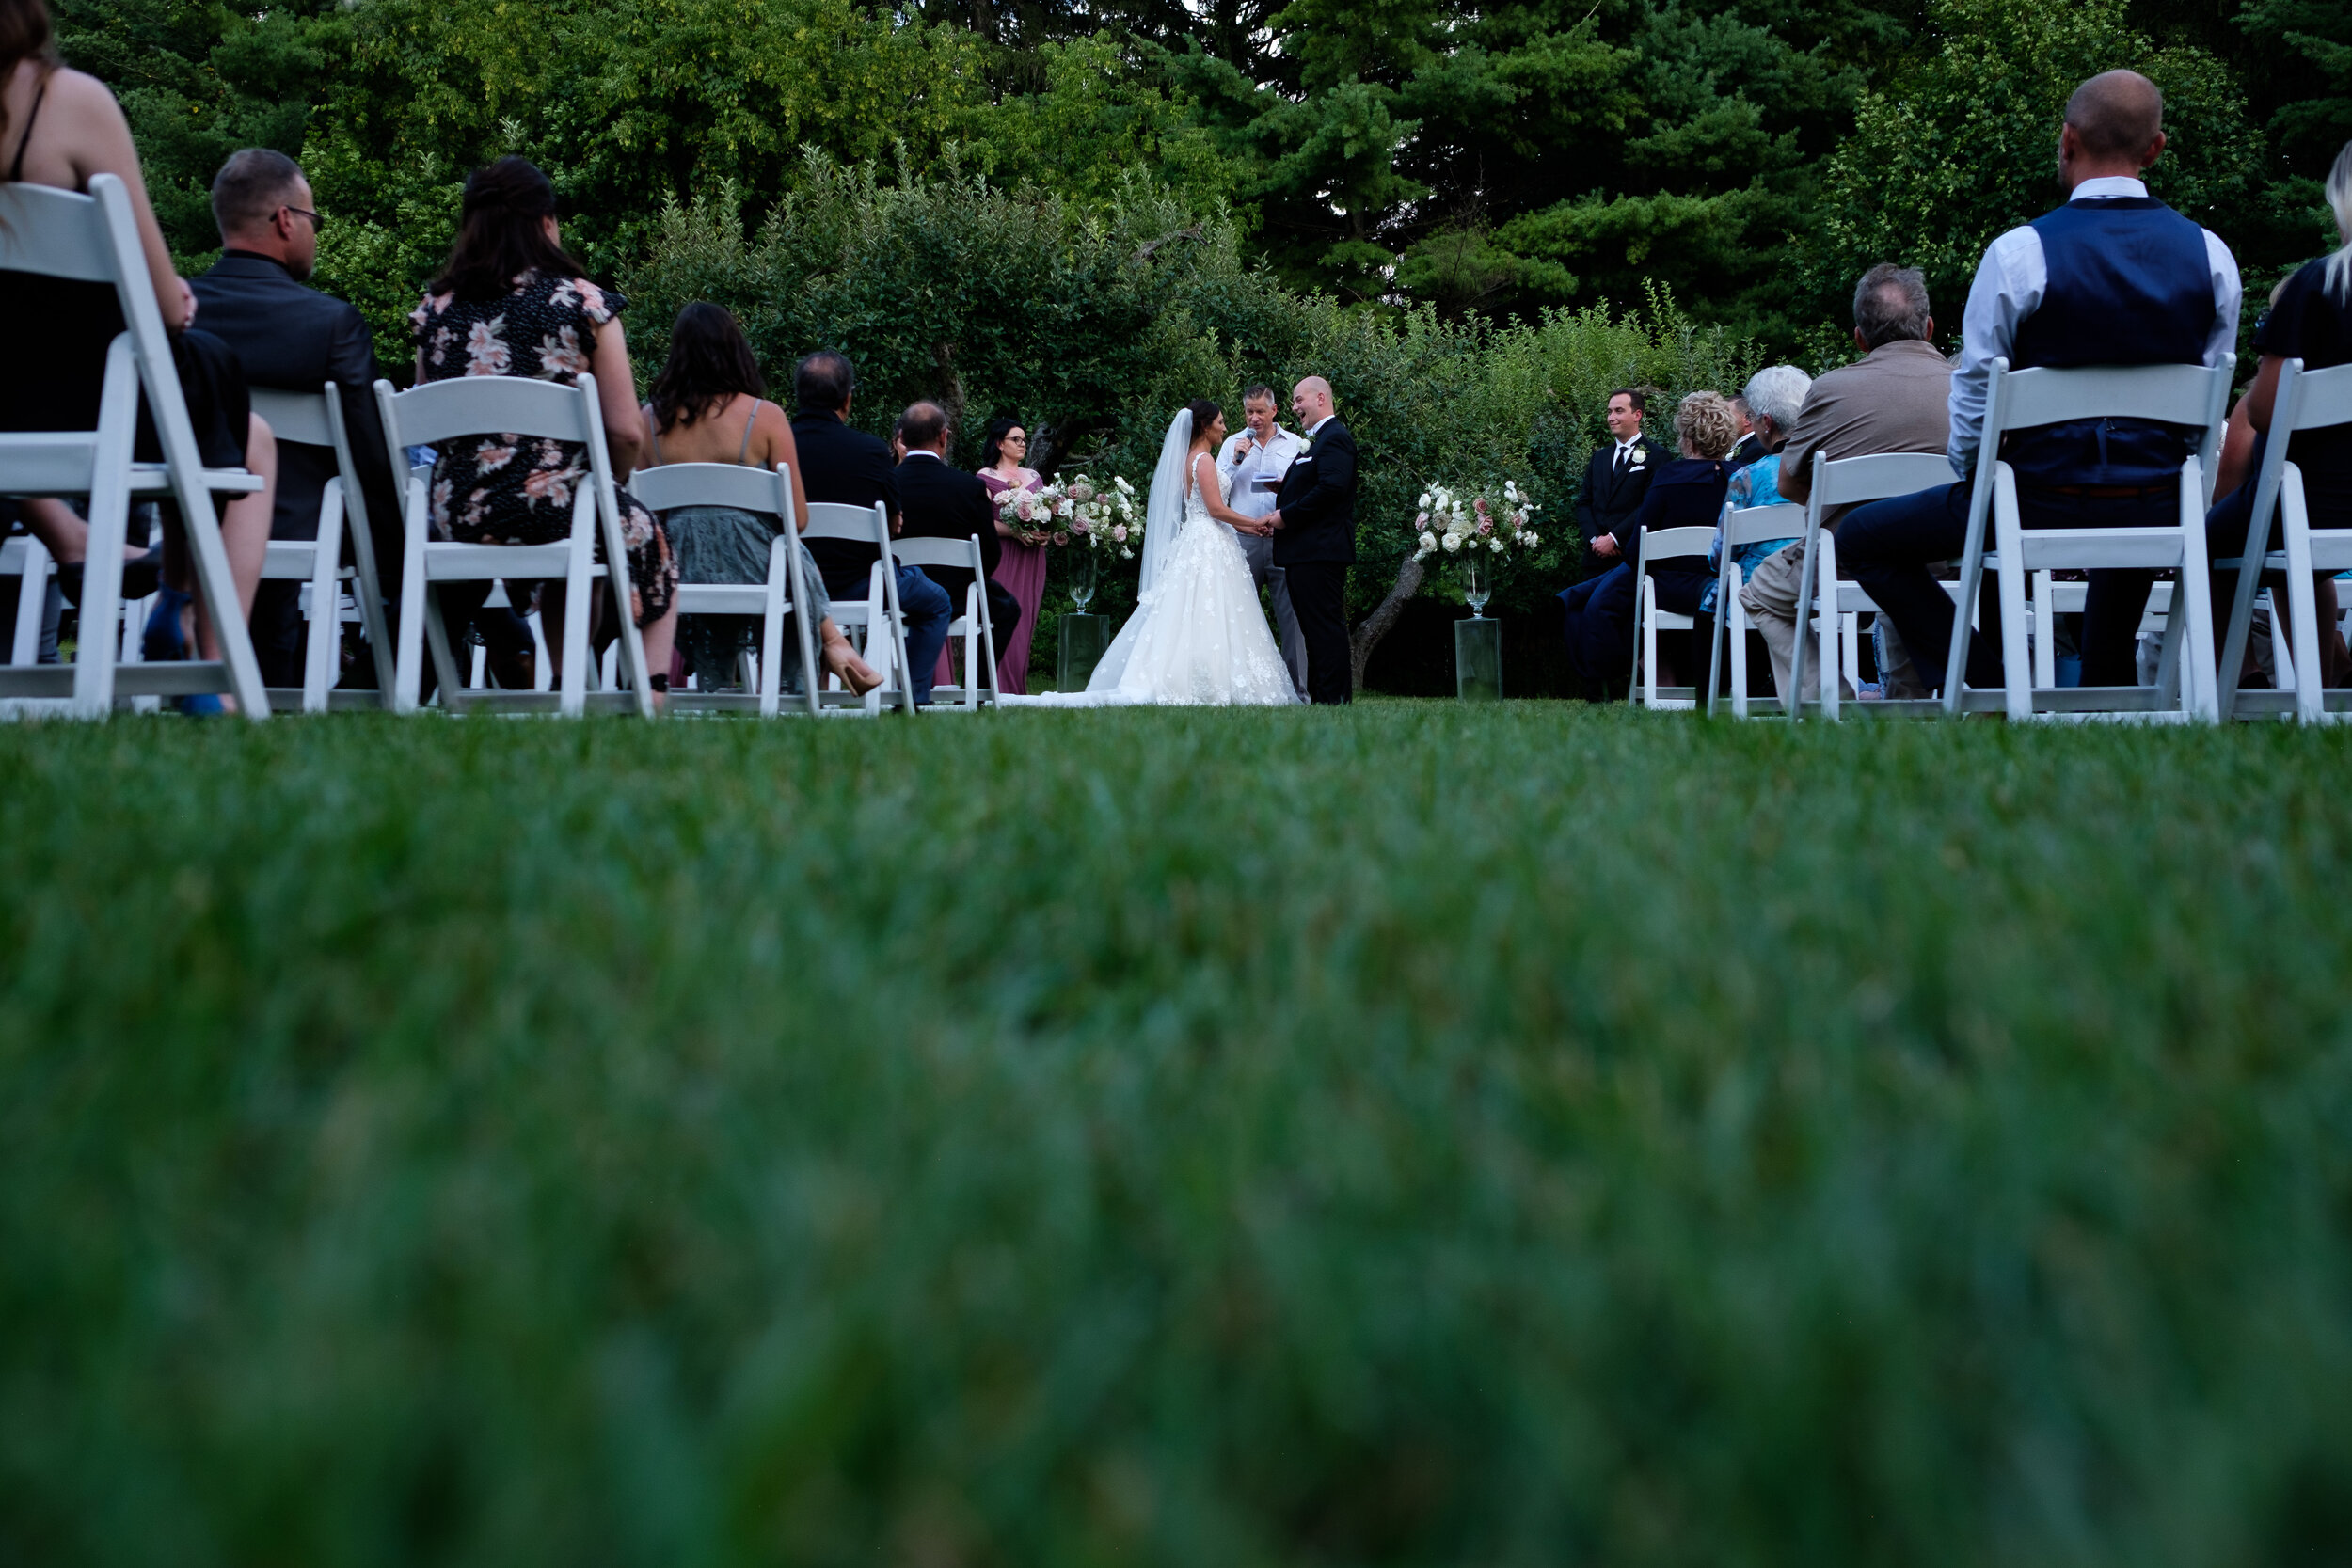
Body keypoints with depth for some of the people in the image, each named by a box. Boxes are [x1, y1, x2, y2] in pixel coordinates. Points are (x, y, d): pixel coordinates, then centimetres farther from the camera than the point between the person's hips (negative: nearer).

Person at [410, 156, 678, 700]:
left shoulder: (434, 309, 8)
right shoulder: (583, 302, -4)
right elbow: (626, 432, -8)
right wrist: (606, 486, 12)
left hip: (456, 522, 5)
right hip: (558, 510, -4)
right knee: (654, 546, 27)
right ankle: (651, 697, 18)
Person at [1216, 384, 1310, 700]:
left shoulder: (1296, 445, 12)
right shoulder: (1233, 443, 14)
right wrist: (1236, 460, -5)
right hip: (1244, 540, 1)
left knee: (1291, 616, -4)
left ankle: (1296, 689, -1)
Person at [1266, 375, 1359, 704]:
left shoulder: (1335, 437, -10)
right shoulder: (1320, 439, 24)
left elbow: (1332, 488, -22)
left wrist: (1286, 515, -17)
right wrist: (1283, 488, 6)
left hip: (1320, 550, -11)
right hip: (1306, 552, 11)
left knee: (1325, 626, -10)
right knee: (1314, 627, 11)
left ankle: (1333, 699, -8)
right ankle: (1319, 696, 15)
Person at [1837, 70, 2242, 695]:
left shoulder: (2020, 252, -13)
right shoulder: (2212, 255, 1)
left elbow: (1975, 389, -7)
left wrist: (1968, 476, 10)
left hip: (2043, 501, -5)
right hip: (2160, 510, 5)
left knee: (1861, 538, 11)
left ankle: (1987, 685, 4)